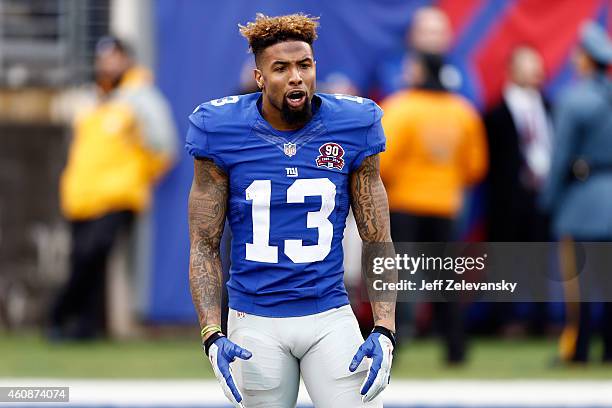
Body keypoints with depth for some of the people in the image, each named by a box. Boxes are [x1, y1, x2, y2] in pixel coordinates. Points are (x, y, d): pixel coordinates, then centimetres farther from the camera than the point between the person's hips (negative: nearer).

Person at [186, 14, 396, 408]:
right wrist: (213, 336, -11)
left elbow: (378, 242, 4)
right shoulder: (222, 132, -4)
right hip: (256, 323, 0)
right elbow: (204, 246, 1)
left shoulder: (351, 129, -1)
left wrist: (385, 331, -7)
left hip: (330, 316, 1)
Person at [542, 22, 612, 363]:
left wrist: (551, 198, 1)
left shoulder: (574, 100, -10)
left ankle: (577, 348, -1)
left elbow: (562, 154, -9)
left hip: (583, 195, -5)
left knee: (576, 274, 0)